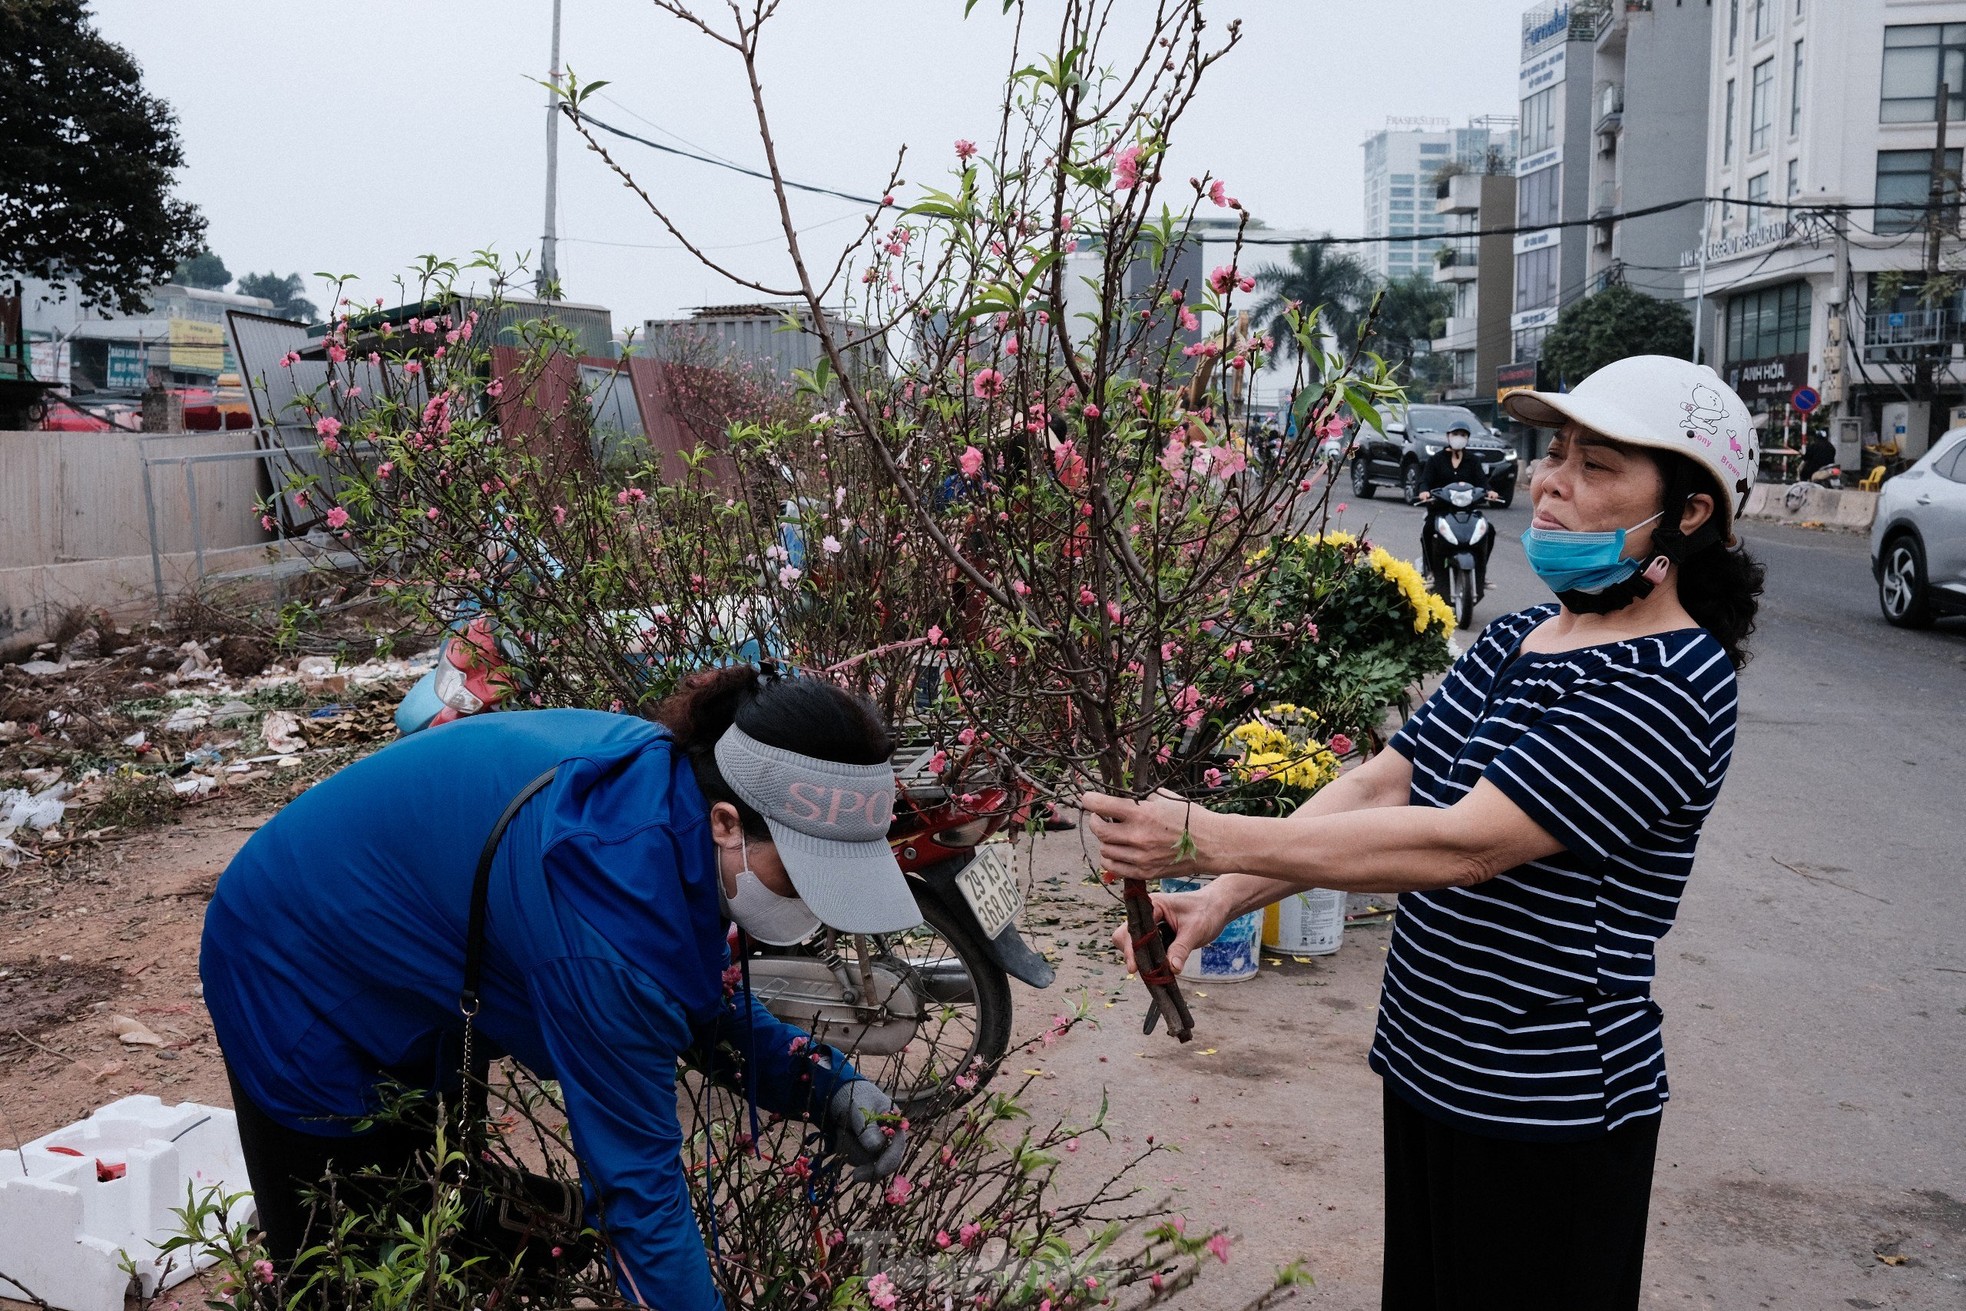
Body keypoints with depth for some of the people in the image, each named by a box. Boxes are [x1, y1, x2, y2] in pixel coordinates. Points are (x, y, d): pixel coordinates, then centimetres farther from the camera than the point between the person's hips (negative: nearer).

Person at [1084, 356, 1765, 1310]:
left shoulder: (1667, 685, -22)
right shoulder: (1517, 638, 6)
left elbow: (1461, 844, -29)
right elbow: (1380, 783, 1)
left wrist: (1203, 839, -31)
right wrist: (1221, 899, -11)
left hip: (1546, 1122, -8)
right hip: (1428, 1070, 8)